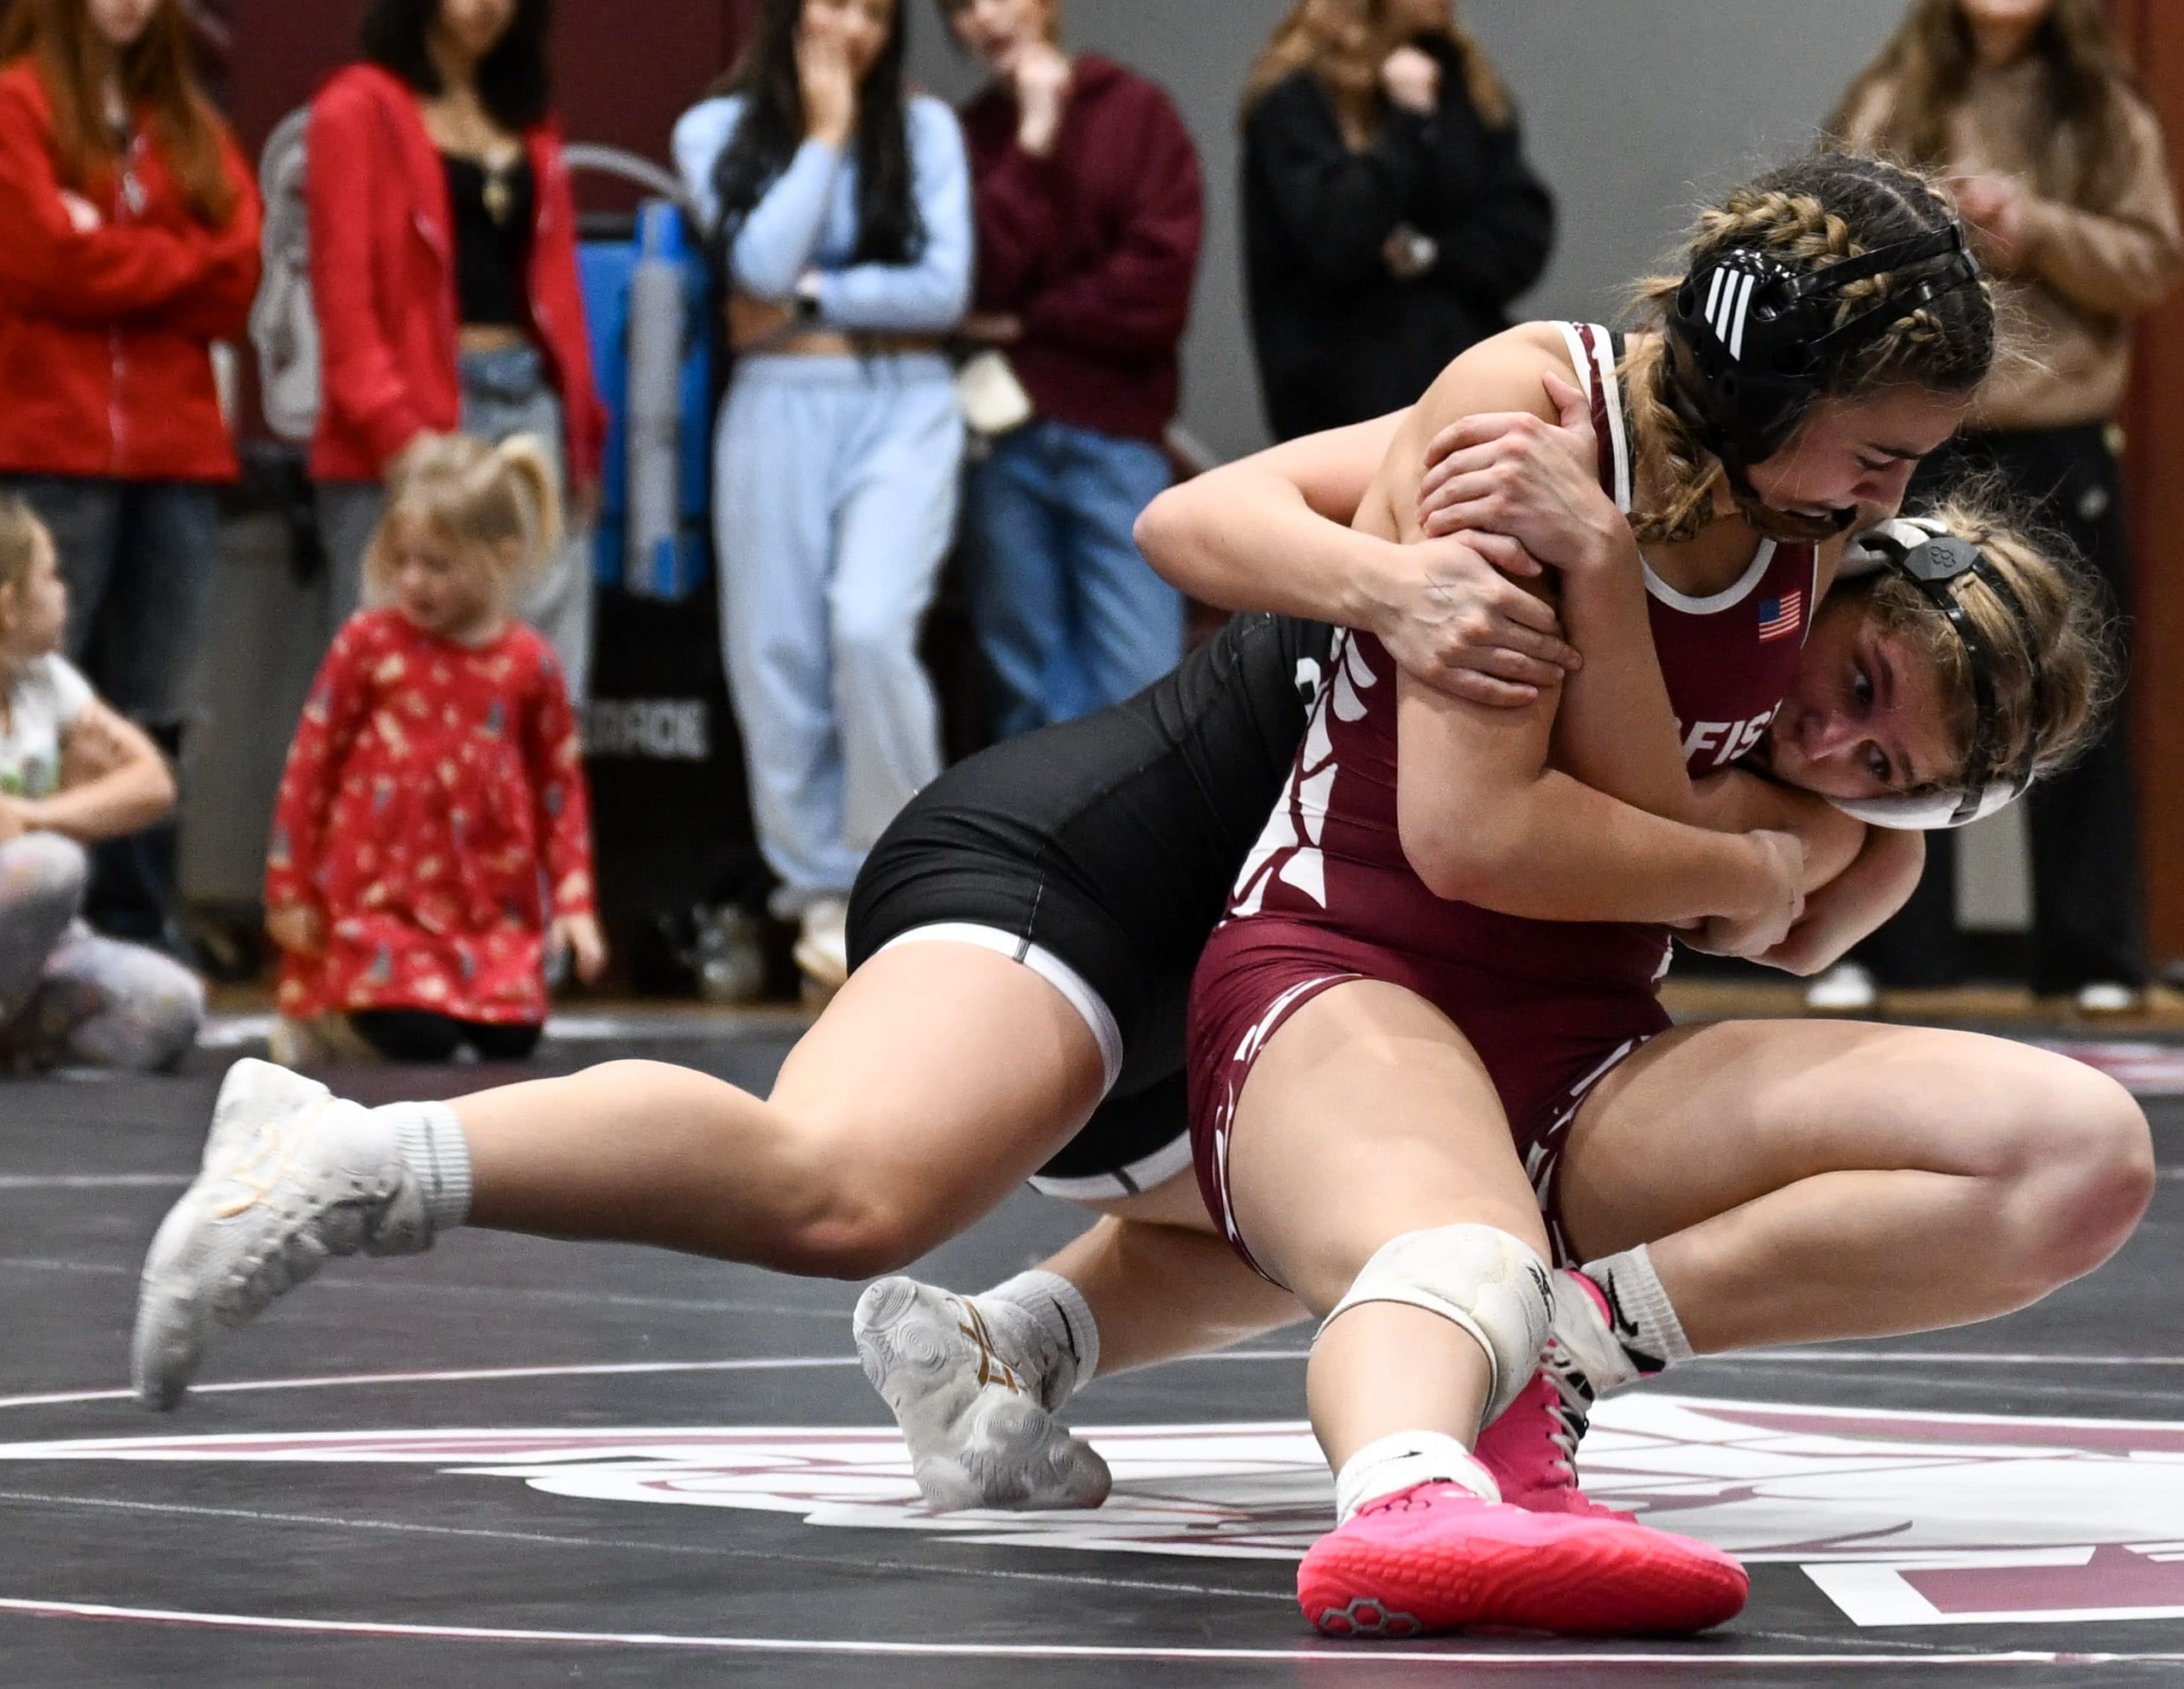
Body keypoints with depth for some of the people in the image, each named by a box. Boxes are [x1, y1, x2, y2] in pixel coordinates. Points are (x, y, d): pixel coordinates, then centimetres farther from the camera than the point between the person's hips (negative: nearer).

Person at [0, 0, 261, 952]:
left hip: (177, 454, 6)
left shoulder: (187, 122, 18)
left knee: (153, 715, 5)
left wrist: (113, 256, -6)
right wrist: (176, 264, 0)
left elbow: (236, 276, 6)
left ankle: (140, 935, 9)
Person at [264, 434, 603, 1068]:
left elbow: (560, 785, 8)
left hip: (493, 905, 3)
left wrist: (574, 901, 1)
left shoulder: (528, 663, 2)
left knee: (512, 1040, -8)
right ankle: (322, 1021, 12)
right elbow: (310, 765, 1)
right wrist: (290, 890, 1)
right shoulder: (369, 644, -3)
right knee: (419, 1039, -19)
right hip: (380, 898, -3)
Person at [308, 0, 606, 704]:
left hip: (533, 411, 6)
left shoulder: (530, 117, 19)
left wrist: (582, 430, 8)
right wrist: (396, 436, -16)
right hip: (416, 424, -6)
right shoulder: (358, 111, 0)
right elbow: (344, 298, -6)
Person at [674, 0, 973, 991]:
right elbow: (763, 265, -10)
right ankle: (820, 892, 10)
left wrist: (811, 296, -5)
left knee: (870, 627, -20)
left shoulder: (926, 129, 7)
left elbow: (945, 289, -2)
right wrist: (824, 130, -5)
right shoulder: (717, 132, 6)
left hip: (903, 408, -1)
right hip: (779, 413, 1)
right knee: (779, 656, 0)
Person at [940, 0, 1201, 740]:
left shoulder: (1137, 112, 3)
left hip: (1115, 434, -2)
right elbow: (975, 276, -6)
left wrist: (1026, 324, -3)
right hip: (1004, 436, 2)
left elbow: (1156, 286, -6)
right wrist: (1031, 145, -8)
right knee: (1031, 692, 4)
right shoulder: (969, 137, 8)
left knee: (1142, 688, -9)